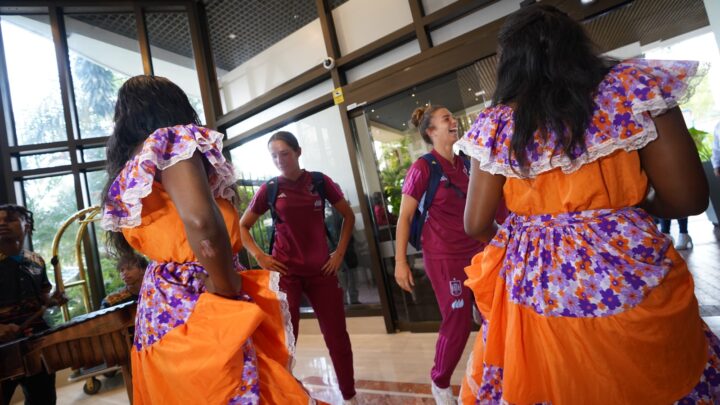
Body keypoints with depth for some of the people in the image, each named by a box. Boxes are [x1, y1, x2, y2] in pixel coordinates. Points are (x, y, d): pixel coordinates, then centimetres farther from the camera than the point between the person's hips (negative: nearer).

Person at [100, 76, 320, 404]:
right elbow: (203, 224, -25)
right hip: (195, 305, -9)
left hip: (159, 308, 9)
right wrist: (233, 296, -15)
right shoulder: (170, 140, -8)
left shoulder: (125, 178, 18)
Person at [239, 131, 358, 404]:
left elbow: (348, 215, 8)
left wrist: (340, 252, 1)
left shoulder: (319, 181, -1)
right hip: (285, 272, -1)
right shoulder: (269, 190, -2)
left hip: (321, 270, 1)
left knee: (337, 336, 9)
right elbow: (242, 226, 8)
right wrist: (259, 256, -5)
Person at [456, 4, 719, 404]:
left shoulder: (495, 125, -5)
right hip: (631, 278, 0)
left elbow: (476, 224, -3)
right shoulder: (634, 87, -5)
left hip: (534, 285, 1)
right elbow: (687, 198, -5)